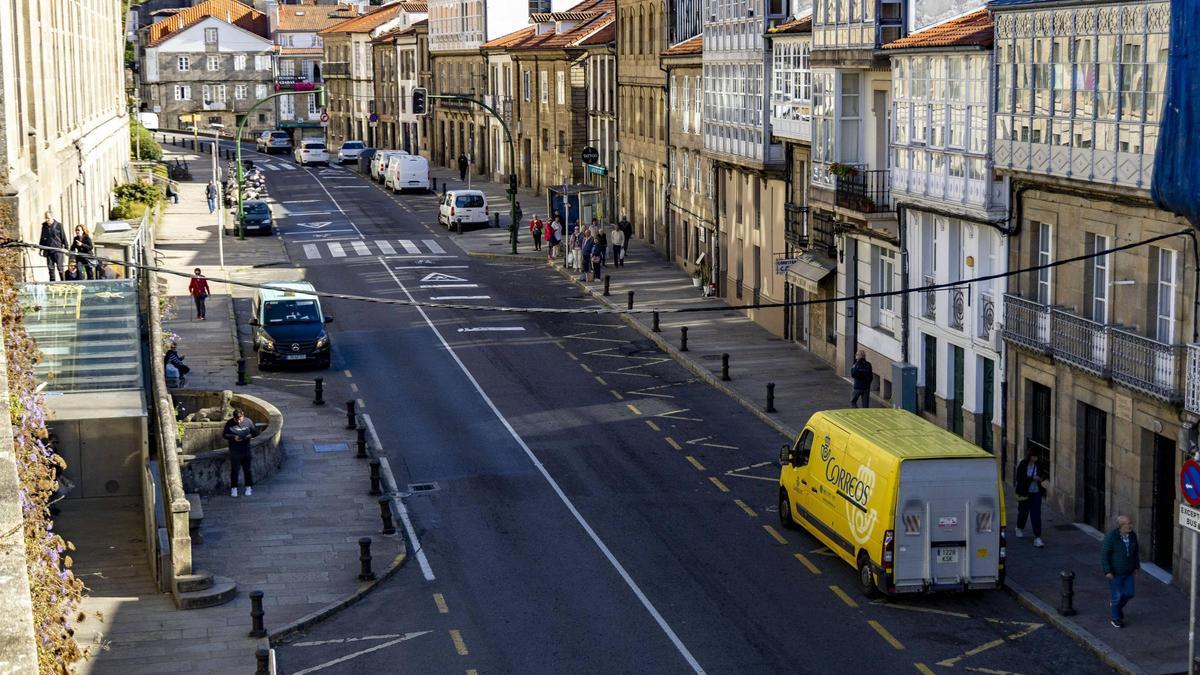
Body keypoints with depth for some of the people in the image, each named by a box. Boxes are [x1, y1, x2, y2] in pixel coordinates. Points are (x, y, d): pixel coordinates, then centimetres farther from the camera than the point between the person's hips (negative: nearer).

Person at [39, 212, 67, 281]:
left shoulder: (58, 225, -2)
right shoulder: (44, 226, 10)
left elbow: (63, 237, 0)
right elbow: (42, 238, 18)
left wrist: (66, 248, -3)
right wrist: (41, 249, 16)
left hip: (57, 250, -4)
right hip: (48, 250, 4)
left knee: (59, 267, -6)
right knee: (50, 267, 5)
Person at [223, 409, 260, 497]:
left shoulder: (248, 422, -7)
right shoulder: (229, 424, -10)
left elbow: (255, 432, 2)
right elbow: (224, 435, -3)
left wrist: (248, 436, -17)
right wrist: (233, 437, -20)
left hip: (246, 450, 1)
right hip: (234, 451, -1)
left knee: (247, 469, 10)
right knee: (234, 470, 5)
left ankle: (249, 487, 23)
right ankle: (234, 488, 17)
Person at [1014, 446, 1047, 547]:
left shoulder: (1038, 465, 0)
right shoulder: (1022, 465, -9)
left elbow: (1042, 475, 16)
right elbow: (1019, 478, -16)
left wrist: (1042, 478, -7)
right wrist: (1032, 478, -23)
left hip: (1036, 493, 1)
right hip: (1024, 493, -1)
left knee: (1036, 515, -6)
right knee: (1023, 512, 16)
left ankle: (1037, 537, -8)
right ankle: (1020, 528, 46)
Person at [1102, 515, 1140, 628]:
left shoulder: (1132, 535, -5)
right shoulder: (1111, 536, -23)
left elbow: (1135, 551, 10)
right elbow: (1104, 554, -19)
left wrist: (1136, 566, 11)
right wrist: (1107, 571, -21)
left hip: (1128, 572, 5)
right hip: (1114, 572, -5)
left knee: (1129, 593, 10)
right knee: (1116, 595, 4)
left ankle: (1118, 607, 39)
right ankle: (1115, 618, 23)